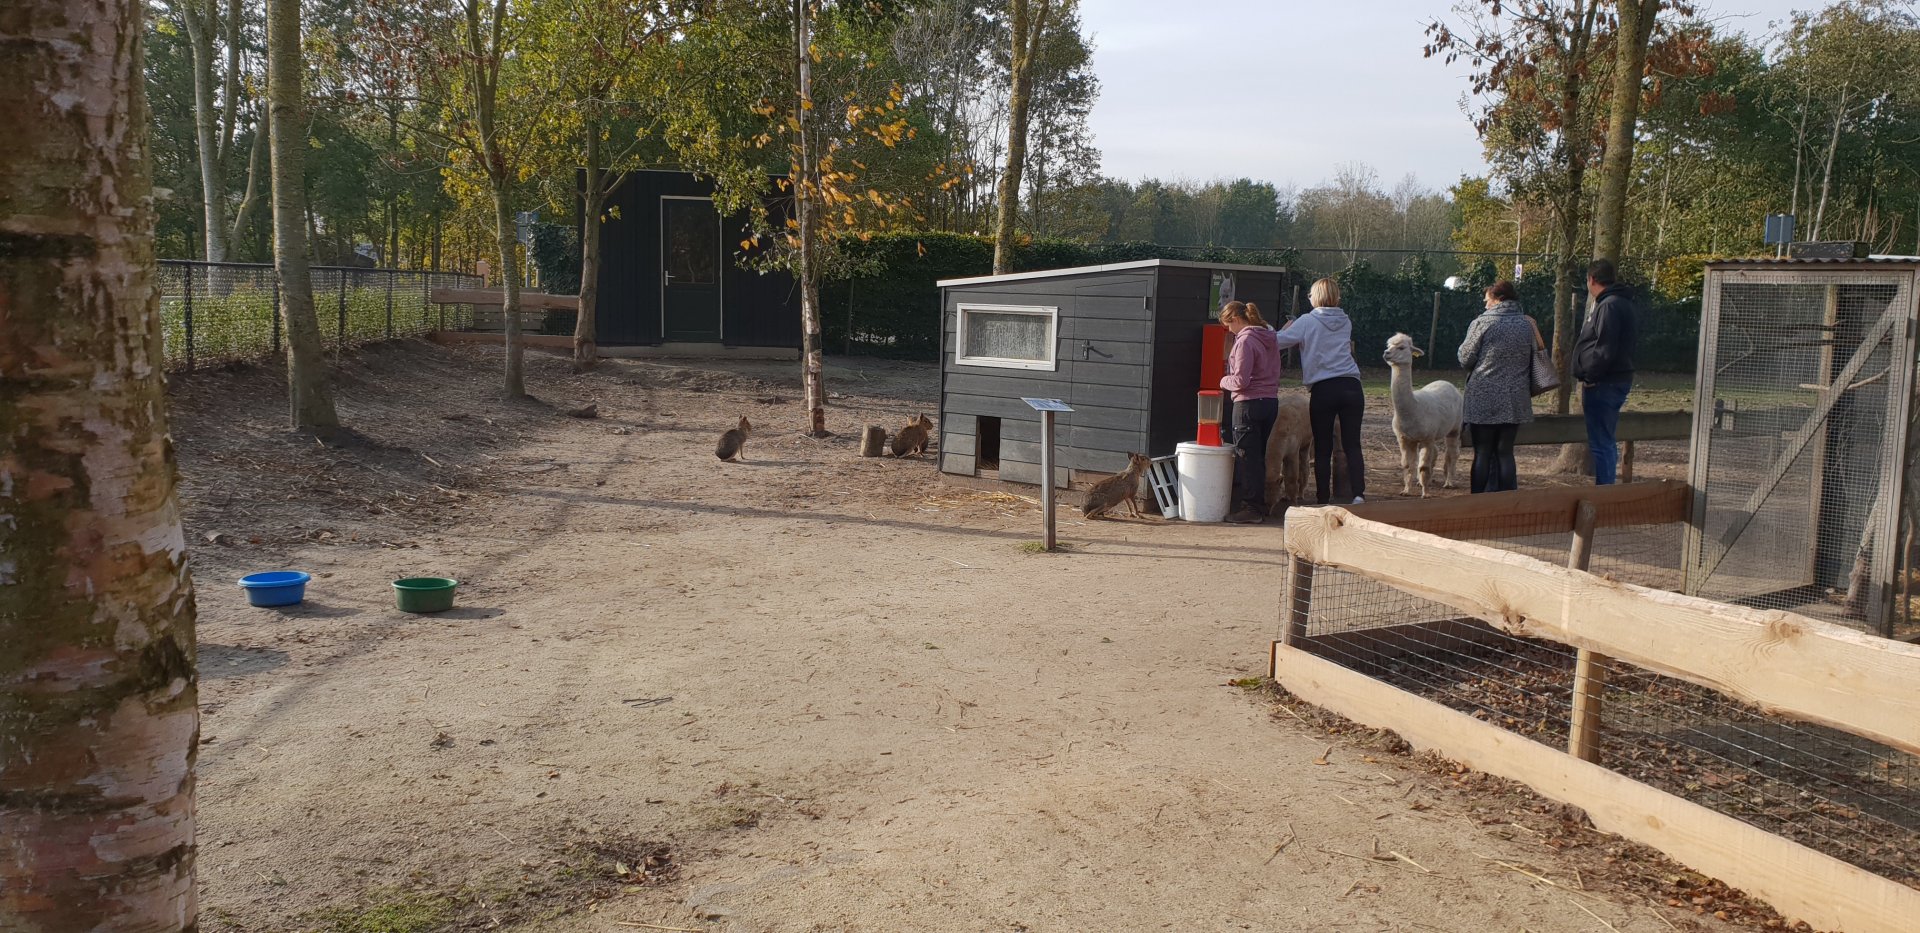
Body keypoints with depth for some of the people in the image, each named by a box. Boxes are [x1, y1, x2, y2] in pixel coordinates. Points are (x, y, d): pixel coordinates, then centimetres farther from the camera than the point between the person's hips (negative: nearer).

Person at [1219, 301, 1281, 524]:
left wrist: (1224, 381, 0)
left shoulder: (1245, 341, -14)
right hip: (1271, 402, 9)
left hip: (1249, 404, -9)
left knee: (1247, 457, -2)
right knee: (1259, 456, 15)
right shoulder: (1270, 338, 13)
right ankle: (1259, 505, 19)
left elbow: (1241, 380, -19)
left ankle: (1250, 508, 1)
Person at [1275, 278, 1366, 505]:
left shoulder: (1307, 322, 0)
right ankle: (1358, 493, -12)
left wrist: (1287, 329, 17)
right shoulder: (1346, 322, 14)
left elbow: (1279, 341, -7)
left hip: (1322, 390, -3)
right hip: (1351, 386, 3)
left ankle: (1324, 500, 7)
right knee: (1352, 445, 3)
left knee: (1322, 448, 5)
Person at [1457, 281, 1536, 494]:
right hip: (1515, 401, 3)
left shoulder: (1481, 323, -8)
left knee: (1482, 454, 3)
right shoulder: (1527, 325, 5)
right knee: (1505, 453, 8)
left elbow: (1465, 358, -5)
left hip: (1484, 399, -3)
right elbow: (1534, 360, 13)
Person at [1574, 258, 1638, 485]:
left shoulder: (1610, 306, -15)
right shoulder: (1621, 303, 17)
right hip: (1615, 381, 10)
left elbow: (1604, 351, -22)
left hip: (1604, 384, -10)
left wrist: (1588, 375, -12)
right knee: (1605, 443, 17)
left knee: (1601, 444, -7)